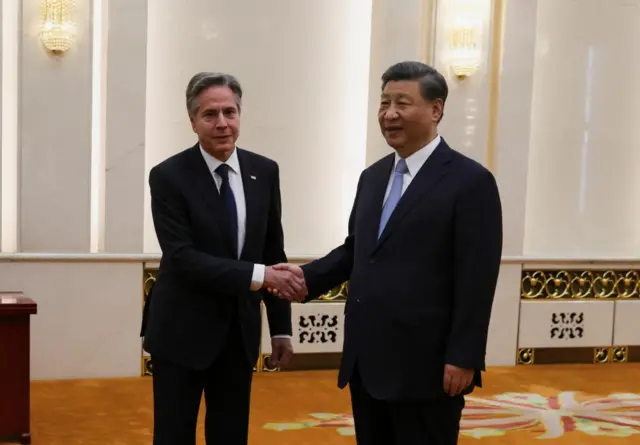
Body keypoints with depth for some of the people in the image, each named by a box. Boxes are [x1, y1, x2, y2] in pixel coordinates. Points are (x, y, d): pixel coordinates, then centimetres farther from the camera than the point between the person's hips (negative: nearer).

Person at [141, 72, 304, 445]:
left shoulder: (264, 172, 2)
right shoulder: (169, 176, -11)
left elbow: (274, 252, 7)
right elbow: (182, 258, -19)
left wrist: (281, 328, 6)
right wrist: (257, 275, -27)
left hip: (240, 331, 4)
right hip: (182, 331, -4)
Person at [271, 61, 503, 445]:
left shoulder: (471, 181, -9)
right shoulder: (373, 177, 14)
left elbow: (477, 280, -13)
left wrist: (462, 359, -16)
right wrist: (309, 277, 1)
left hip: (425, 366, -7)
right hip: (366, 363, 7)